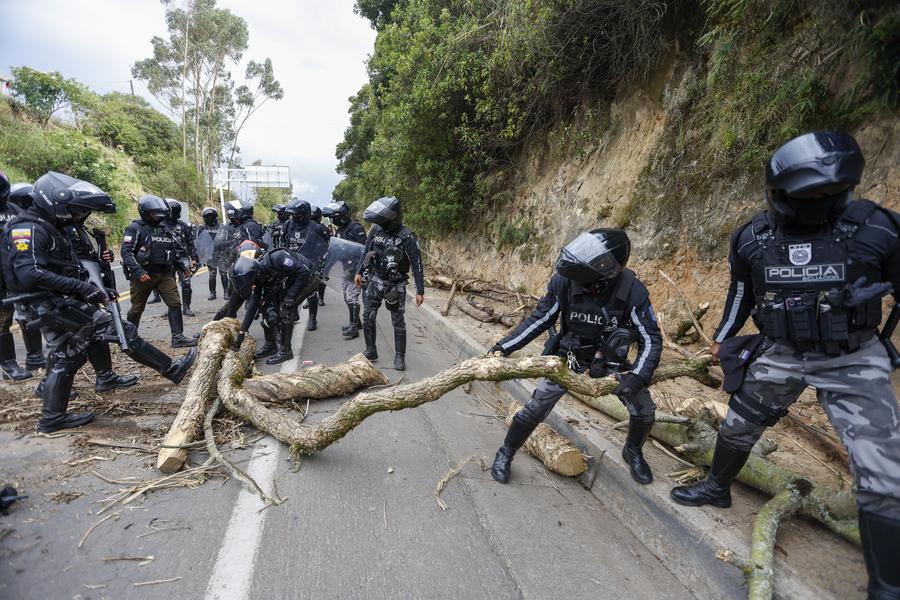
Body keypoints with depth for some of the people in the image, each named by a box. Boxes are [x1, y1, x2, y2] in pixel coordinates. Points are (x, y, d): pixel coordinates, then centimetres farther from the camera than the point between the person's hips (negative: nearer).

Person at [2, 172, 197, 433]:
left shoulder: (51, 228, 17)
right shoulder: (29, 228, -15)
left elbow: (65, 270, 19)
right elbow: (29, 273, -29)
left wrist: (93, 290, 9)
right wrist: (83, 287, -31)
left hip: (52, 306, 11)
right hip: (51, 304, -11)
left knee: (64, 358, 17)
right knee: (121, 329, -13)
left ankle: (52, 418, 27)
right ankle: (172, 370, -9)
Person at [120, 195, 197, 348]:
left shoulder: (165, 228, 11)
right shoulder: (135, 228, -7)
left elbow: (176, 250, 17)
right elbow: (126, 251, -14)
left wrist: (184, 266, 4)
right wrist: (139, 272, -23)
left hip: (165, 274, 4)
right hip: (143, 275, -4)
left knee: (175, 304, -7)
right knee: (137, 309, 10)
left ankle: (178, 337, -5)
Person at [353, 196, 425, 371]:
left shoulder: (407, 237, -18)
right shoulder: (376, 229, -4)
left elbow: (417, 265, -15)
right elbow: (366, 251, 11)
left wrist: (420, 291, -15)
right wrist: (359, 271, 12)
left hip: (397, 284, -4)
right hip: (376, 280, 4)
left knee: (398, 322, 2)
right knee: (368, 316, 2)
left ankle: (399, 357, 14)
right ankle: (370, 351, 18)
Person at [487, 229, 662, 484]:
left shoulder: (633, 291, -27)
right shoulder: (563, 281, -26)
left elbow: (651, 339, -17)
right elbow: (539, 318, -11)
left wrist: (637, 377, -31)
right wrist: (504, 346, -18)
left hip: (610, 360, 1)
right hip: (569, 357, 0)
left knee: (644, 410, -3)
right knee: (535, 409, -8)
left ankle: (633, 452, 31)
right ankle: (506, 453, 18)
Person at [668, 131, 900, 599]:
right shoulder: (751, 238, -7)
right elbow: (741, 291, 10)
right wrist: (723, 338, 15)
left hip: (853, 359, -2)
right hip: (779, 353, 3)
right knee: (737, 428, 15)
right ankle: (716, 488, 42)